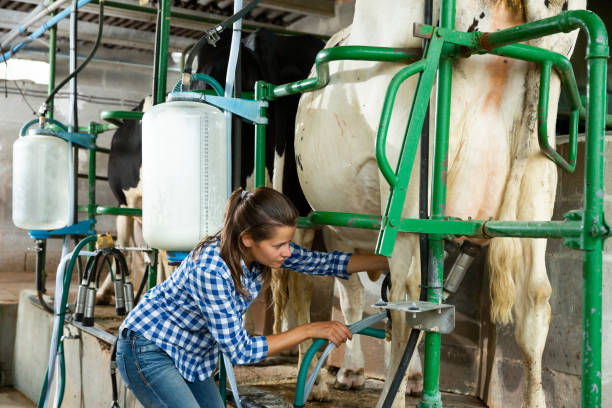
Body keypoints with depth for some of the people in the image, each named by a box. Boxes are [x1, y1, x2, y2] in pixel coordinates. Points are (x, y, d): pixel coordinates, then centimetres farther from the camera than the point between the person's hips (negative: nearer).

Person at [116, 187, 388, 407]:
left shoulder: (264, 249, -13)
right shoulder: (211, 269, -34)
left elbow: (326, 262, -2)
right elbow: (240, 351, -28)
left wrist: (390, 260, -7)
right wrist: (309, 331, -26)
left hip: (191, 356, 8)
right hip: (149, 351, -8)